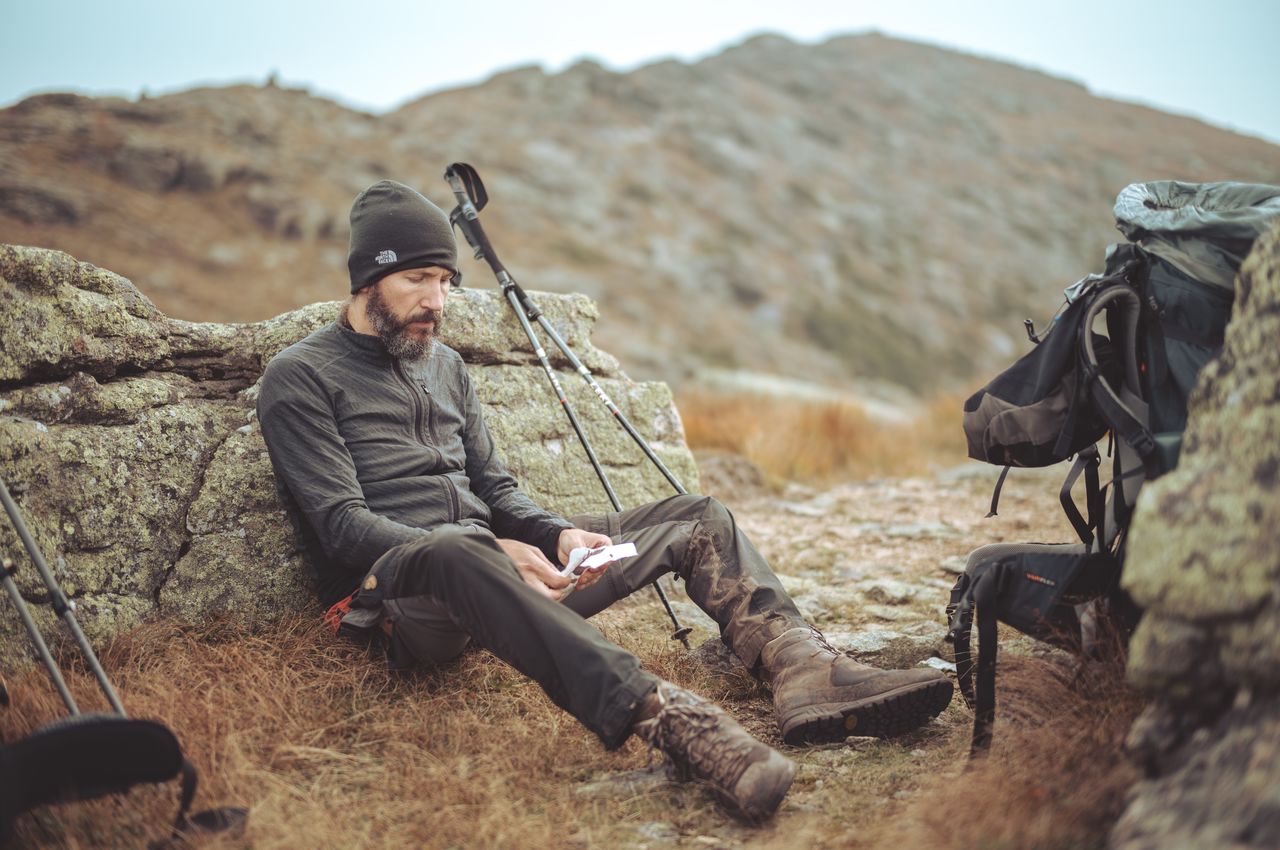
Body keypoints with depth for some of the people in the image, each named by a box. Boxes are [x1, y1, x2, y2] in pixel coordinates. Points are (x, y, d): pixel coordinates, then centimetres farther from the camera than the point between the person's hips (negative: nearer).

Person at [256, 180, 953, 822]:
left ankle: (805, 671, -27)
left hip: (493, 558, 8)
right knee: (457, 554, -45)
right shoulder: (300, 377, 0)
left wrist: (559, 534, -4)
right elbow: (342, 524, -11)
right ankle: (669, 719, -58)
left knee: (695, 519, -1)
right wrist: (489, 552, -24)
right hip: (391, 593, -7)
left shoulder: (444, 365, 21)